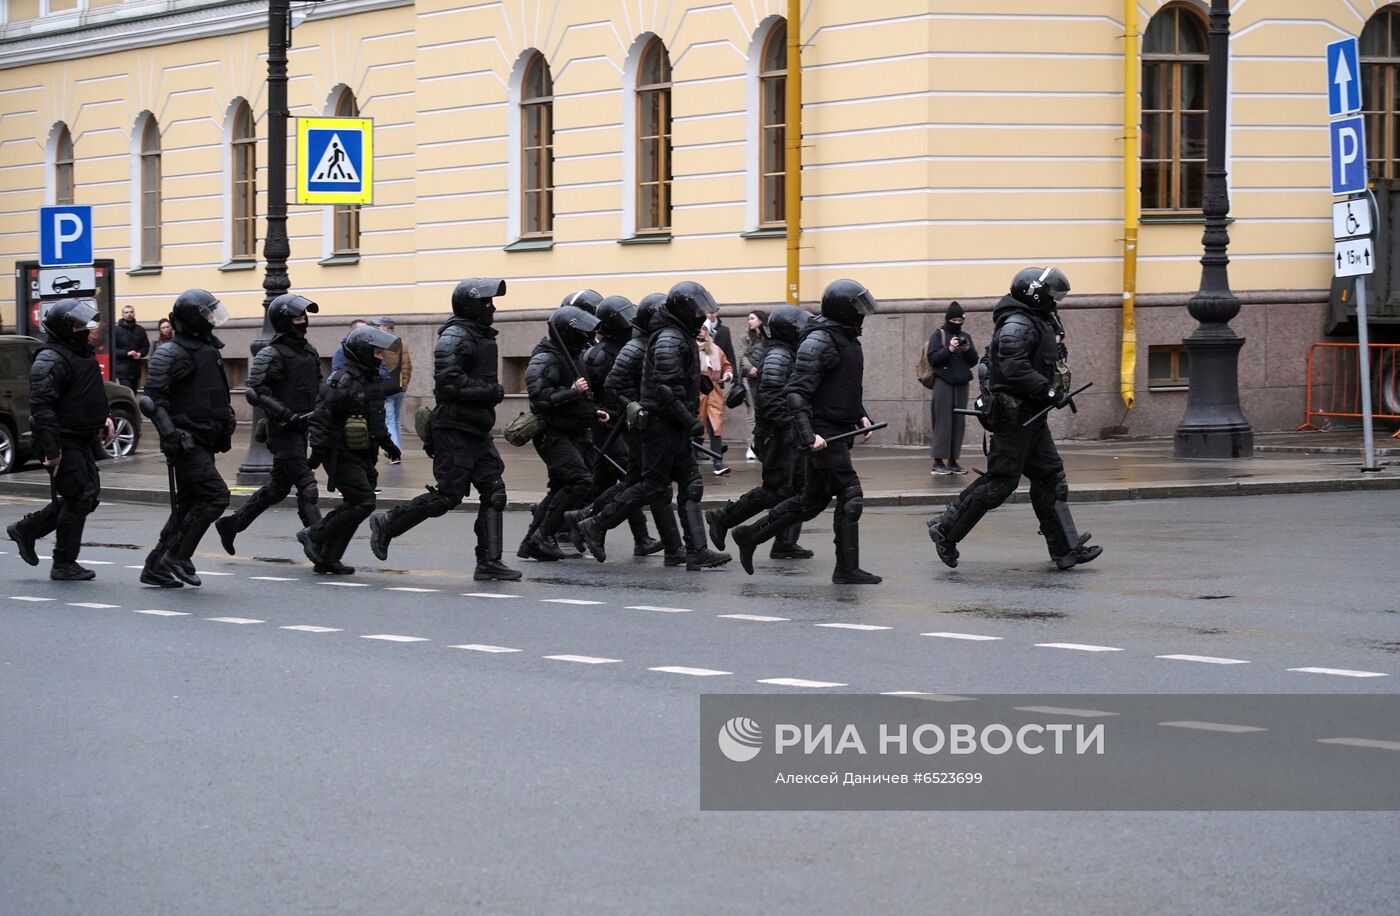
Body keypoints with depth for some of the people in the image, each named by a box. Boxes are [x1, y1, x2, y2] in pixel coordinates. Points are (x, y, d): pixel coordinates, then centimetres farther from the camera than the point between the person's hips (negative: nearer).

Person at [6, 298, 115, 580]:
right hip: (62, 442, -10)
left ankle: (26, 530, 25)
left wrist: (104, 417, 14)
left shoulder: (84, 354, 14)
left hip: (81, 441, 10)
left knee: (89, 494, 13)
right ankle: (64, 565, 2)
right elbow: (41, 407, -24)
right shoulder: (50, 361, -18)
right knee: (79, 497, -8)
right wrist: (51, 451, -27)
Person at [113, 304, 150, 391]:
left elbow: (146, 346, 15)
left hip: (135, 368, 5)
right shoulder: (116, 330, -2)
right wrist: (127, 353, -17)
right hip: (122, 368, -5)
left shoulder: (140, 330, 11)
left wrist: (140, 354, -6)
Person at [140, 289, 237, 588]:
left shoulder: (208, 349, 17)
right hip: (187, 441, -10)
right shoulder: (172, 353, -12)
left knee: (188, 505, 10)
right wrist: (169, 433, -26)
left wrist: (227, 420, 20)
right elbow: (154, 396, -18)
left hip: (203, 442, 10)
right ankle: (177, 558, -10)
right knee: (215, 496, -16)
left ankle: (156, 568, 15)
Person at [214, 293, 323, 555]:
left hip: (301, 428, 9)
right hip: (283, 431, -9)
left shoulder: (309, 351, 14)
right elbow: (255, 392, -18)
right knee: (307, 486, -13)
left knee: (278, 487, 16)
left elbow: (317, 386, 27)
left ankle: (230, 524, 30)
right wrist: (287, 415, -24)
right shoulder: (271, 354, -11)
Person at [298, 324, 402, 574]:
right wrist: (318, 448, -26)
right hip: (342, 455, -10)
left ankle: (327, 559, 15)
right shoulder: (343, 381, -16)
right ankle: (314, 535, -4)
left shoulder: (373, 380, 14)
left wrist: (385, 441, 27)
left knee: (354, 505, 9)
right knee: (363, 503, -15)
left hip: (361, 457, 10)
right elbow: (321, 415, -21)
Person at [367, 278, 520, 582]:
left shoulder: (481, 337, 17)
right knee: (449, 495, -7)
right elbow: (450, 382, -24)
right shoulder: (454, 338, -13)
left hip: (477, 431, 9)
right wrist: (491, 391, -17)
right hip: (455, 429, -9)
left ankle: (489, 563, 3)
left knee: (494, 492, 2)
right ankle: (387, 524, 9)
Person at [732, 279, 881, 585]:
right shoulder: (818, 342, -16)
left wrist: (861, 415, 12)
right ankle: (847, 569, -3)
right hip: (823, 433, -10)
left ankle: (750, 536, 25)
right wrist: (808, 435, -28)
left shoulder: (847, 339, 15)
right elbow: (796, 391, -21)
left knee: (812, 500, 16)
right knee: (850, 496, -9)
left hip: (838, 431, 10)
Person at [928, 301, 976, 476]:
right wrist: (949, 349, -19)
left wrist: (968, 350, -7)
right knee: (942, 422, -9)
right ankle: (938, 461, -9)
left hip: (961, 384, 5)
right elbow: (933, 359, -7)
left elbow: (973, 361, 12)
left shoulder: (965, 336, 15)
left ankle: (952, 460, 9)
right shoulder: (938, 335, 1)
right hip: (943, 384, -5)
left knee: (959, 422, 4)